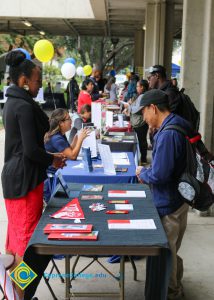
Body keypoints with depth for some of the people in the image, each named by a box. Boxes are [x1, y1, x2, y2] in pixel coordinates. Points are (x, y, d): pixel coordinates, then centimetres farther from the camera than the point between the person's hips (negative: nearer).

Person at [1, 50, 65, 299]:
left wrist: (48, 156, 11)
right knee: (27, 237, 0)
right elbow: (31, 150, -22)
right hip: (25, 178, -10)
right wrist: (52, 161, -5)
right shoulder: (24, 106, -20)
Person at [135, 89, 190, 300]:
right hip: (179, 198, 10)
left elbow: (158, 176, -30)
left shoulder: (167, 134, -28)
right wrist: (149, 172, 6)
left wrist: (142, 173, -10)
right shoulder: (178, 126, 4)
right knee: (172, 248, 25)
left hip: (168, 203, -10)